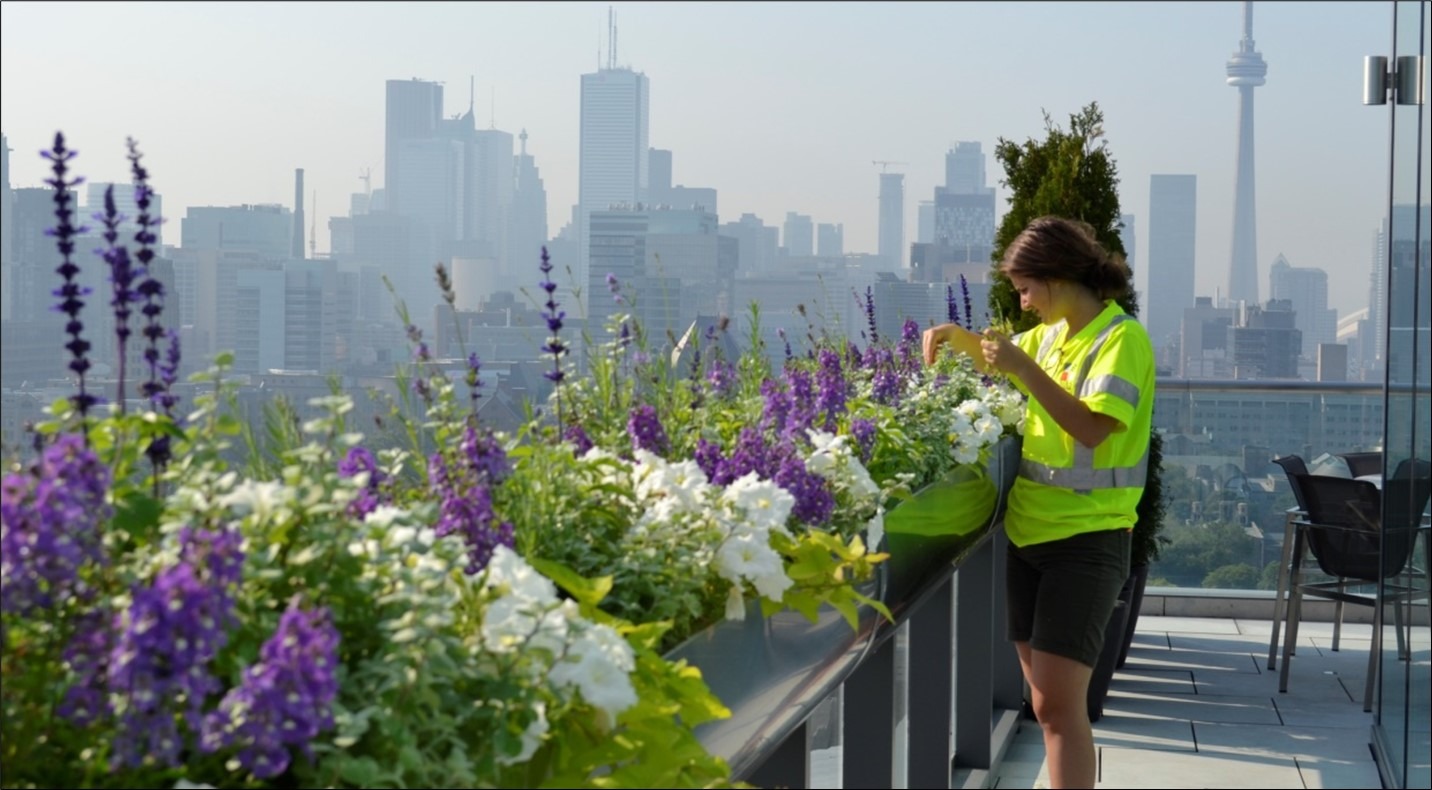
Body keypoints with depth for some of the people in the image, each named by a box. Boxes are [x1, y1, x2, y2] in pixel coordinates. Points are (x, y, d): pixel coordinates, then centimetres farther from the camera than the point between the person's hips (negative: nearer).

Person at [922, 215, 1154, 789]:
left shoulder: (1121, 337, -13)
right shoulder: (1052, 332, 11)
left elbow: (1093, 427, -24)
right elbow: (1003, 361, 31)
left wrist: (1024, 367, -25)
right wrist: (958, 336, 12)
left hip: (1086, 540, -8)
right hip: (1029, 529, 8)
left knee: (1058, 704, -13)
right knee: (1047, 703, 10)